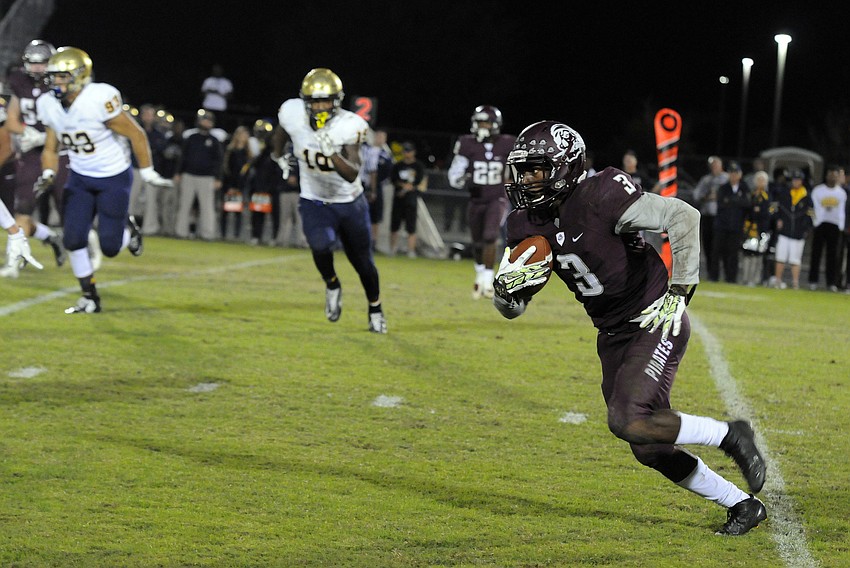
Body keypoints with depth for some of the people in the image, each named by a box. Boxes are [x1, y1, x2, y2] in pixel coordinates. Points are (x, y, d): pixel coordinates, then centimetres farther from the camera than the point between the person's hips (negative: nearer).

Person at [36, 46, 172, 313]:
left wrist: (147, 173, -12)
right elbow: (51, 148, 7)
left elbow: (137, 135, -17)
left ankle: (128, 230, 31)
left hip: (114, 178, -5)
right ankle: (90, 297, 9)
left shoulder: (99, 100, -27)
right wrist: (48, 174, -12)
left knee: (110, 247, -6)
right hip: (80, 179, 5)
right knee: (73, 239, -8)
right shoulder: (50, 106, -7)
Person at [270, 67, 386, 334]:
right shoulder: (293, 115, -19)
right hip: (314, 203, 0)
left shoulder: (349, 126, -25)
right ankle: (332, 285, 3)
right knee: (321, 245, -29)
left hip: (350, 203, 0)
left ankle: (375, 308, 40)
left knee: (362, 262, 12)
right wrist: (278, 155, 20)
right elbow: (280, 132, 8)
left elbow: (352, 175, -33)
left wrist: (331, 152, -47)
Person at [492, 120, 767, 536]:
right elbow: (510, 308, 6)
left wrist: (681, 292, -21)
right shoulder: (527, 224, 0)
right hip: (612, 337, 8)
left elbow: (684, 217, -22)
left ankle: (729, 436, -1)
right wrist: (507, 286, -18)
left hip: (655, 324, -8)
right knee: (649, 448, 7)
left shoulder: (601, 197, -22)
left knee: (628, 421, -23)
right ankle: (742, 505, 23)